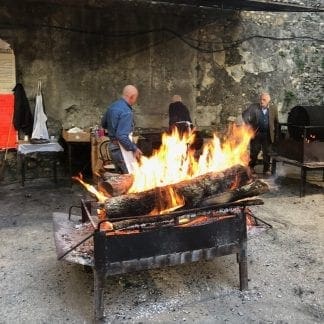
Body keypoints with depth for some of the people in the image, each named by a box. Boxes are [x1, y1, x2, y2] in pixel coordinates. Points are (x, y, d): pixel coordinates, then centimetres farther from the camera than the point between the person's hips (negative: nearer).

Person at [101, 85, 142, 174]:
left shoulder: (112, 106, 7)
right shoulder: (126, 112, -21)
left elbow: (103, 124, 22)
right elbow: (122, 136, -26)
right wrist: (134, 149, -18)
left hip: (112, 146, 10)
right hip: (121, 148, -10)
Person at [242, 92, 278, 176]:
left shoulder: (273, 109, 1)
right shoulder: (254, 107, -4)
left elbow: (276, 122, 5)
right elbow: (244, 114, -4)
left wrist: (274, 132, 0)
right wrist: (248, 124, -15)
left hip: (267, 135, 1)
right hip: (255, 133, 0)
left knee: (267, 153, 7)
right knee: (254, 151, 11)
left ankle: (266, 169, 16)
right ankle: (251, 167, 26)